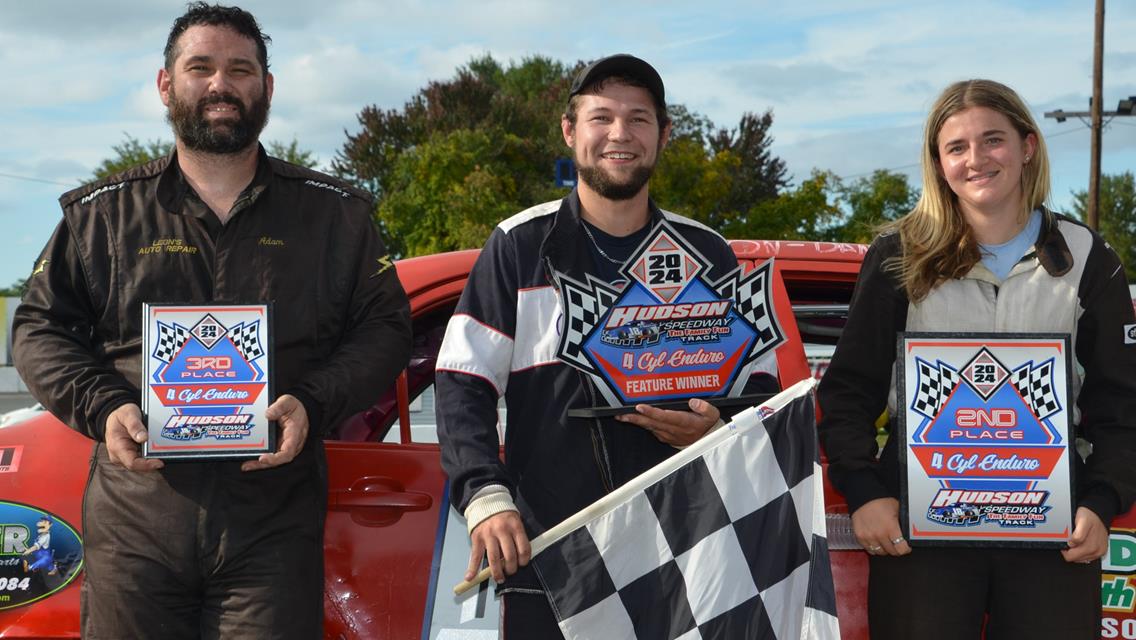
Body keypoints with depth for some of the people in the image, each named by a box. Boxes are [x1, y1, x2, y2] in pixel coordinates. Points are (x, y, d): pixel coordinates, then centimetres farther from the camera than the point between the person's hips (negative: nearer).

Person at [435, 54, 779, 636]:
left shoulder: (706, 255, 11)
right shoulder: (520, 247, 5)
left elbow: (758, 381, 16)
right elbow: (463, 386, 1)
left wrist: (718, 427, -8)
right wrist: (484, 497, -14)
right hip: (547, 553, -1)